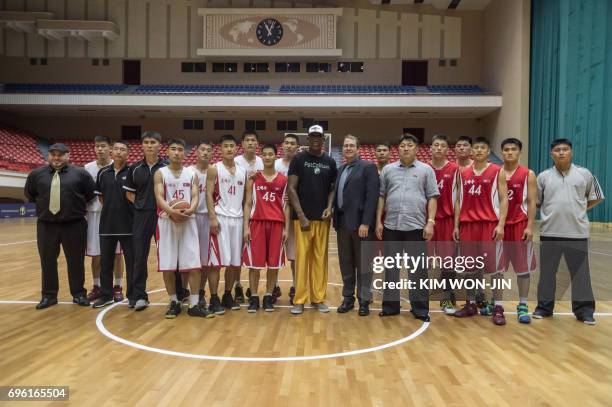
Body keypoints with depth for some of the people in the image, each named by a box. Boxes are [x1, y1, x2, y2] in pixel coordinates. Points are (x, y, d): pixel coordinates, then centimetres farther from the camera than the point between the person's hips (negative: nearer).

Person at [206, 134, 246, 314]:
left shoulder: (243, 171, 13)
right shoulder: (214, 169, 0)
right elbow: (209, 194, -7)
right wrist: (212, 217, -16)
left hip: (237, 219, 5)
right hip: (220, 218, -5)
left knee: (235, 261, 8)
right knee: (216, 260, -5)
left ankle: (228, 296, 21)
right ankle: (214, 299, 3)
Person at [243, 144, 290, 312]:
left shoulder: (283, 179, 7)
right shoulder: (254, 178, 5)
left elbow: (286, 205, 7)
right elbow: (248, 203, 4)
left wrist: (286, 228, 1)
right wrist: (246, 227, -4)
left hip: (277, 223, 1)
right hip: (257, 222, -1)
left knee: (274, 262, 5)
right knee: (254, 262, 1)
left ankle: (269, 296, 17)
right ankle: (253, 297, 12)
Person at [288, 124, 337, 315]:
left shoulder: (330, 162, 9)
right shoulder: (298, 159, -1)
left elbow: (332, 188, 14)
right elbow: (291, 188, -4)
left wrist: (329, 207, -5)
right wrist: (301, 216, -11)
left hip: (322, 218, 3)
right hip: (303, 217, -3)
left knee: (320, 258, 7)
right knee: (302, 258, -2)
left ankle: (318, 298, 17)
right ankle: (299, 300, 7)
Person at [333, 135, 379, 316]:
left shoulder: (368, 167, -4)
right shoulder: (340, 170, 16)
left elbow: (372, 196, -13)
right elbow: (337, 195, 16)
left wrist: (365, 223, -19)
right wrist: (336, 220, 6)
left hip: (360, 222, -6)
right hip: (342, 222, 6)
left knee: (363, 265, 2)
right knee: (346, 264, 12)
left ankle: (364, 301, 12)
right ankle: (348, 298, 23)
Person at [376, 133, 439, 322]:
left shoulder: (426, 170, 5)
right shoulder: (388, 169, 9)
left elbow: (432, 198, 2)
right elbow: (381, 197, 9)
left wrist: (430, 222, -8)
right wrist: (378, 221, 3)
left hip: (416, 226, -2)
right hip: (391, 226, 2)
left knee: (418, 268, 3)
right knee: (391, 267, 9)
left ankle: (420, 308, 14)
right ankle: (390, 305, 20)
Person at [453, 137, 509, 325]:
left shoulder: (497, 172, 1)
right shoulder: (463, 173, 11)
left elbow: (504, 199, -2)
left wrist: (501, 224, -12)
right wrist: (456, 225, 7)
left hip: (489, 224, -4)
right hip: (467, 224, 4)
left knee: (493, 267, -2)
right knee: (468, 267, 8)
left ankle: (497, 308, 5)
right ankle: (471, 304, 20)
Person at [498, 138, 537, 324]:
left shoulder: (528, 174, 1)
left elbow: (532, 202, -3)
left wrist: (529, 227, -10)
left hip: (520, 225, -1)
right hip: (498, 226, 2)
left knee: (523, 268, 4)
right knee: (496, 267, 6)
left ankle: (522, 306, 15)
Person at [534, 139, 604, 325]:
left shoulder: (584, 174, 3)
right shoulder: (544, 177, 3)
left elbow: (597, 197, 13)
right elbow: (535, 202, 9)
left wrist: (579, 210, 6)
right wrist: (551, 213, 1)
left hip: (577, 233, 0)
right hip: (550, 233, 0)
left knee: (580, 273, 5)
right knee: (547, 271, 8)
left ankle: (584, 310, 17)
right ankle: (544, 307, 20)